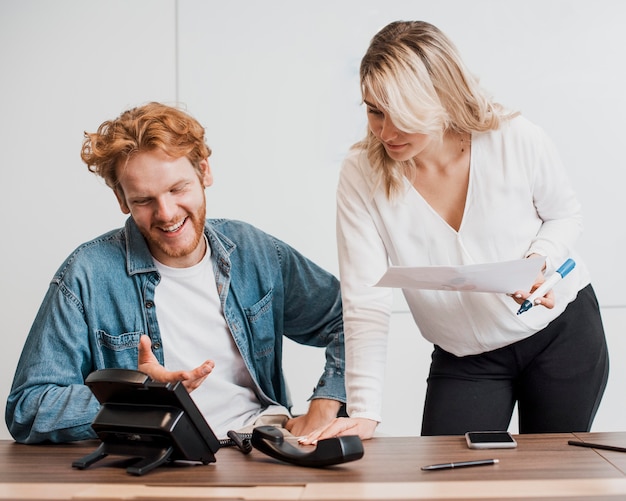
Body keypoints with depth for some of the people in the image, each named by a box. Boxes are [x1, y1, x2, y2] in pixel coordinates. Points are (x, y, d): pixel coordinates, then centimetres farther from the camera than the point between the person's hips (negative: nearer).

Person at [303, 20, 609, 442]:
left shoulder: (517, 141, -21)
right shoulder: (361, 177, -20)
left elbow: (566, 214, -1)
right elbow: (365, 305, -21)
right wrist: (364, 414, -30)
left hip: (564, 331, 0)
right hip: (465, 359, 0)